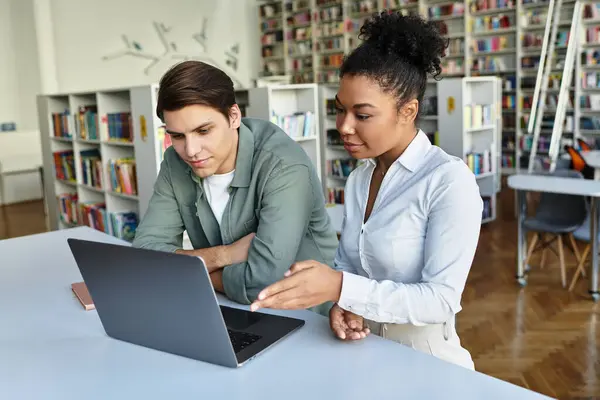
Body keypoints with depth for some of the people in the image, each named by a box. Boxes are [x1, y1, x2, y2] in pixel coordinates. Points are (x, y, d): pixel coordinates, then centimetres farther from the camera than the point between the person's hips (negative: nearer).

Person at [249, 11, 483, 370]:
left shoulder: (450, 180, -16)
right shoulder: (358, 179, 6)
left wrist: (341, 289, -30)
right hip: (365, 349, 6)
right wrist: (343, 303, -12)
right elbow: (347, 264, 10)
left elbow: (442, 300, -20)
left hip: (425, 360, -5)